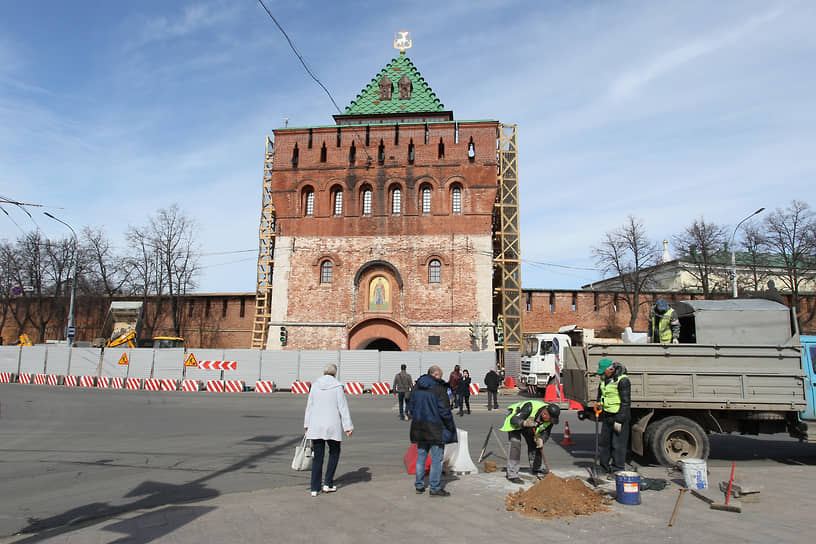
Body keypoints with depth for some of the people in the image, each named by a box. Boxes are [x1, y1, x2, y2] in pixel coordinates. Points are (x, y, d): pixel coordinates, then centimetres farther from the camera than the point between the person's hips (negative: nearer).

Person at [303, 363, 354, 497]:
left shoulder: (315, 385, 3)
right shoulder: (337, 386, -6)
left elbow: (309, 406, 7)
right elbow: (343, 408, -7)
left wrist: (306, 425, 15)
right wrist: (348, 427, -3)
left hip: (315, 426, 3)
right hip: (332, 426, -3)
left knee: (317, 456, 9)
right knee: (334, 452, 18)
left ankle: (315, 488, 10)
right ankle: (328, 483, 14)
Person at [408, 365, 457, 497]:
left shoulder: (417, 387, 7)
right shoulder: (439, 388, -14)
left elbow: (411, 407, 11)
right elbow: (444, 410, -15)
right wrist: (450, 427, -4)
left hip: (419, 427, 7)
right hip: (436, 428, -6)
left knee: (421, 456, 16)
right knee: (436, 458, 2)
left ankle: (419, 485, 23)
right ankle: (435, 488, 6)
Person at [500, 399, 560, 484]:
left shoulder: (550, 418, -19)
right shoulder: (530, 407, -40)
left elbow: (546, 432, -10)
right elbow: (514, 420, -37)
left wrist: (541, 440, -32)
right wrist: (524, 423, -56)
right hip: (514, 417, -7)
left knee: (534, 443, 8)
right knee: (515, 443, -20)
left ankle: (535, 468, 32)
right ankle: (512, 474, -19)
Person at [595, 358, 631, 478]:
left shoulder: (622, 380, -18)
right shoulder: (604, 378, 8)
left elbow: (626, 402, -18)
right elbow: (600, 391, 27)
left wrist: (619, 420, -19)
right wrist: (599, 403, 14)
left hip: (619, 415, -8)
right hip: (607, 415, 8)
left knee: (618, 445, -3)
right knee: (603, 442, 12)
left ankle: (617, 471, 8)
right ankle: (604, 468, 24)